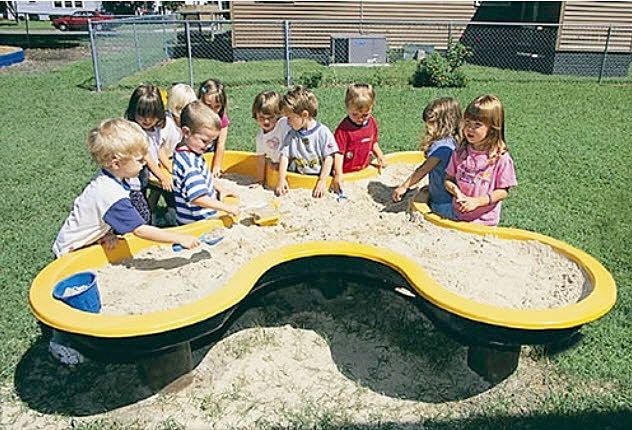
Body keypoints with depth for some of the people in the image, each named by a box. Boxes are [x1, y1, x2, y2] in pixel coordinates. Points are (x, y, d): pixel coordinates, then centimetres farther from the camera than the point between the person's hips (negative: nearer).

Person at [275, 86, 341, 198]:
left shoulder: (323, 132, -3)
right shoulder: (291, 135, 10)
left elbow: (329, 158, -5)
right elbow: (284, 156, 7)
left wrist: (323, 181, -14)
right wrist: (281, 179, -7)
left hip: (318, 177, -3)